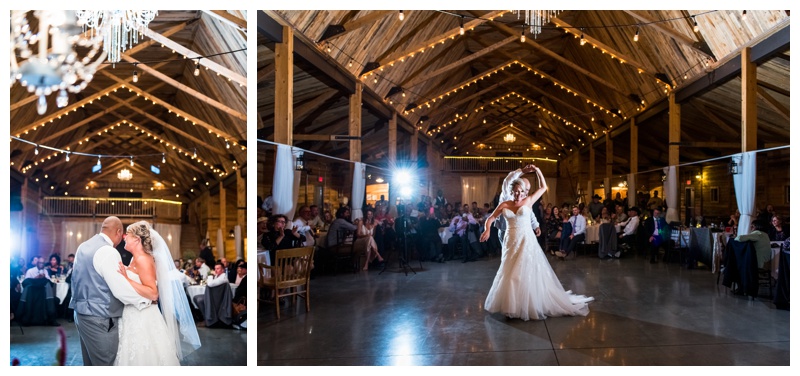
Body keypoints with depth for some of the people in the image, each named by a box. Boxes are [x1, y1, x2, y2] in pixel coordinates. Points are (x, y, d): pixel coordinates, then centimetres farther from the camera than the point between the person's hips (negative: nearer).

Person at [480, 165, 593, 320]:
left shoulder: (528, 201, 1)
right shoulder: (504, 205, 3)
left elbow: (543, 187, 6)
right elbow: (490, 218, 3)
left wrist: (538, 171, -4)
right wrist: (487, 229, -16)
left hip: (527, 242, -2)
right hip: (511, 243, 2)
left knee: (528, 273, -1)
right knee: (510, 274, 7)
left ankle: (531, 304, 11)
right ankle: (512, 305, 20)